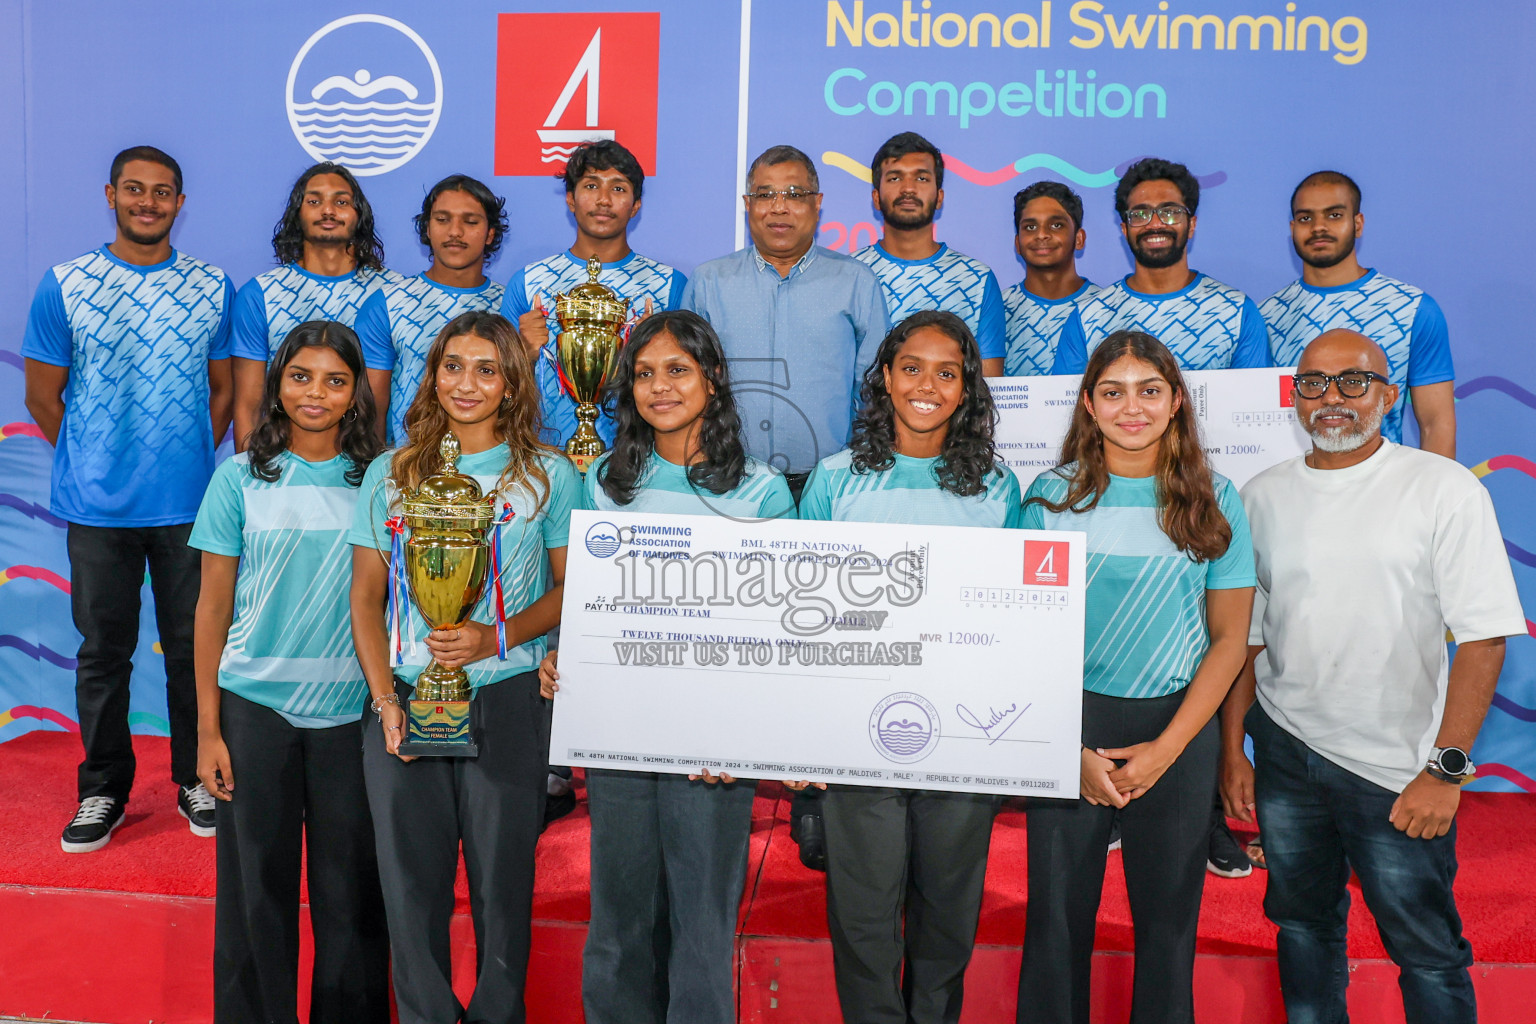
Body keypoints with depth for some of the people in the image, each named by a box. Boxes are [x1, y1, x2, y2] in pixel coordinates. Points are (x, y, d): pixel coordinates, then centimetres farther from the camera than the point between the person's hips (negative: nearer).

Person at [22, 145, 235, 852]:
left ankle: (198, 780, 23)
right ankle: (103, 789, 23)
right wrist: (93, 463, 7)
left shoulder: (213, 288, 4)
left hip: (189, 504, 0)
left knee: (193, 647, 8)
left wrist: (190, 461, 6)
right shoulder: (65, 285, 1)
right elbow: (42, 396, 6)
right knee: (104, 649, 9)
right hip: (97, 505, 0)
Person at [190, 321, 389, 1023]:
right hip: (256, 707, 0)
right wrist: (207, 727, 0)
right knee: (257, 882, 8)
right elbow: (213, 609, 3)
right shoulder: (241, 478, 1)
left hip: (351, 709, 1)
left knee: (350, 888, 6)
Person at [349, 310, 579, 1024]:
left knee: (502, 877, 5)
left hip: (507, 697, -2)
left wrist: (499, 635, -14)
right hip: (405, 701, 2)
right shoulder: (391, 472, 8)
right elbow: (365, 595, 8)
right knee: (411, 879, 8)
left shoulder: (548, 474, 3)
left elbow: (569, 587, 4)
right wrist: (385, 699, -4)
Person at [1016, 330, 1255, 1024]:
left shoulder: (1212, 502, 2)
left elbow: (1229, 637, 3)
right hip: (1069, 724, 0)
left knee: (1168, 918, 8)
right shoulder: (1052, 495, 0)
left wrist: (1165, 748, -6)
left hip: (1178, 728, 1)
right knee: (1058, 914, 5)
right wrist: (1073, 751, -8)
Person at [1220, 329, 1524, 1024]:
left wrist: (1446, 768, -16)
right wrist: (1232, 750, 6)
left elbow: (1484, 637, -10)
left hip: (1398, 770, -3)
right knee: (1303, 927, 18)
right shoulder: (1264, 497, 5)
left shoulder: (1445, 489, -7)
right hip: (1284, 752, 4)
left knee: (1428, 953, 6)